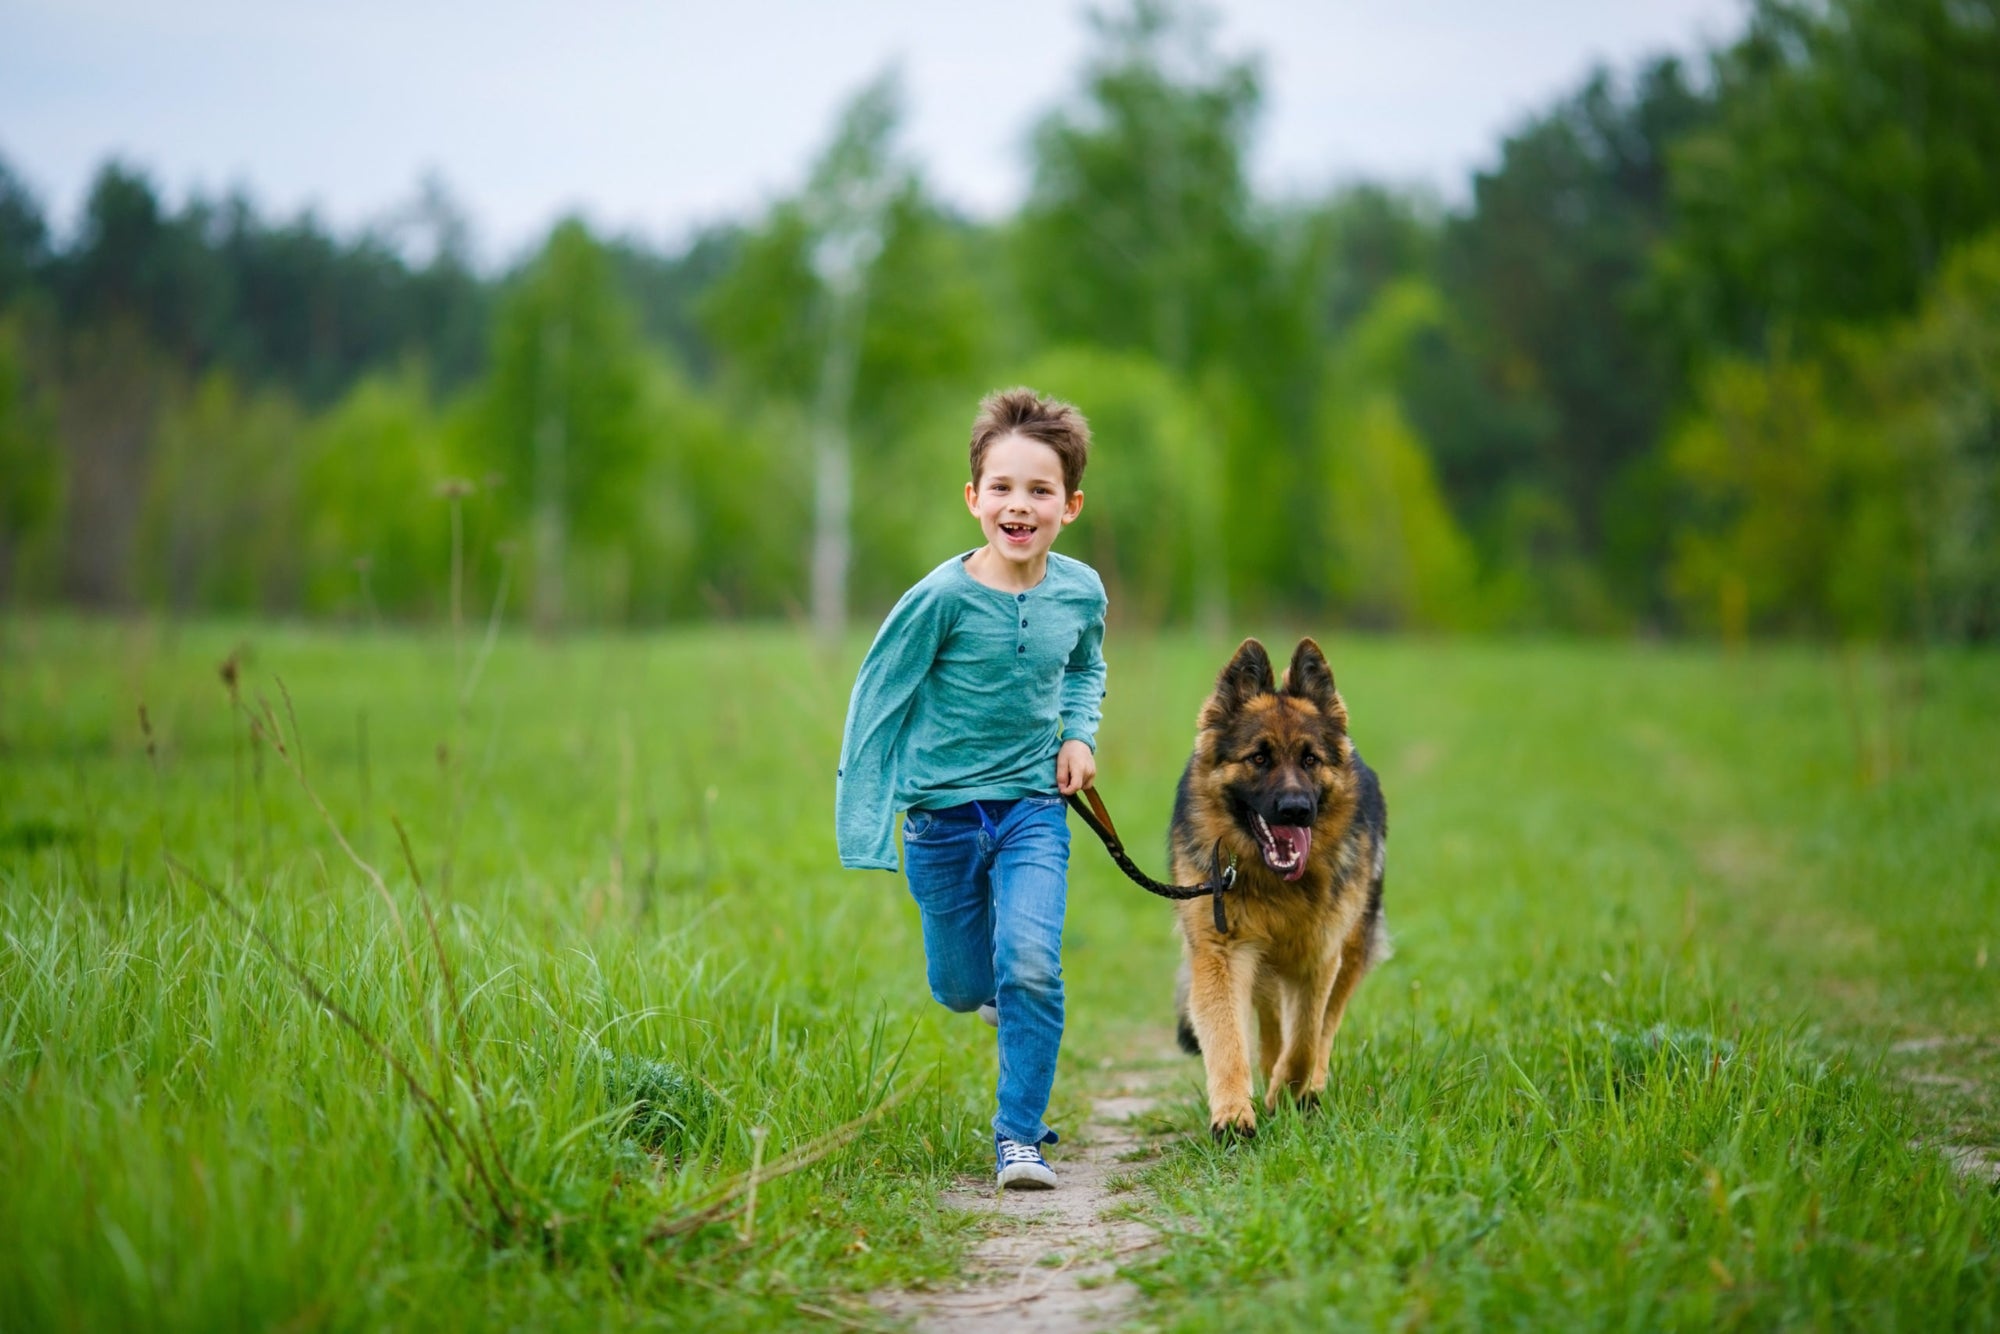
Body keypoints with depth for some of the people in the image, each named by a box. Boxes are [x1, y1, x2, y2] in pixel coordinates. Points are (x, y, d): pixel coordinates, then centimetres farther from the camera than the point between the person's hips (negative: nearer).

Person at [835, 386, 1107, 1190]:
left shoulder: (1080, 592, -5)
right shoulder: (944, 596, -16)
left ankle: (1019, 1135, -4)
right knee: (960, 987, 11)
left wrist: (1079, 733, -1)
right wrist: (865, 817, -7)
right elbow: (878, 694, -7)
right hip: (944, 808, -1)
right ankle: (993, 986, 49)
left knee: (1029, 966, -17)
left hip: (1034, 807, 1)